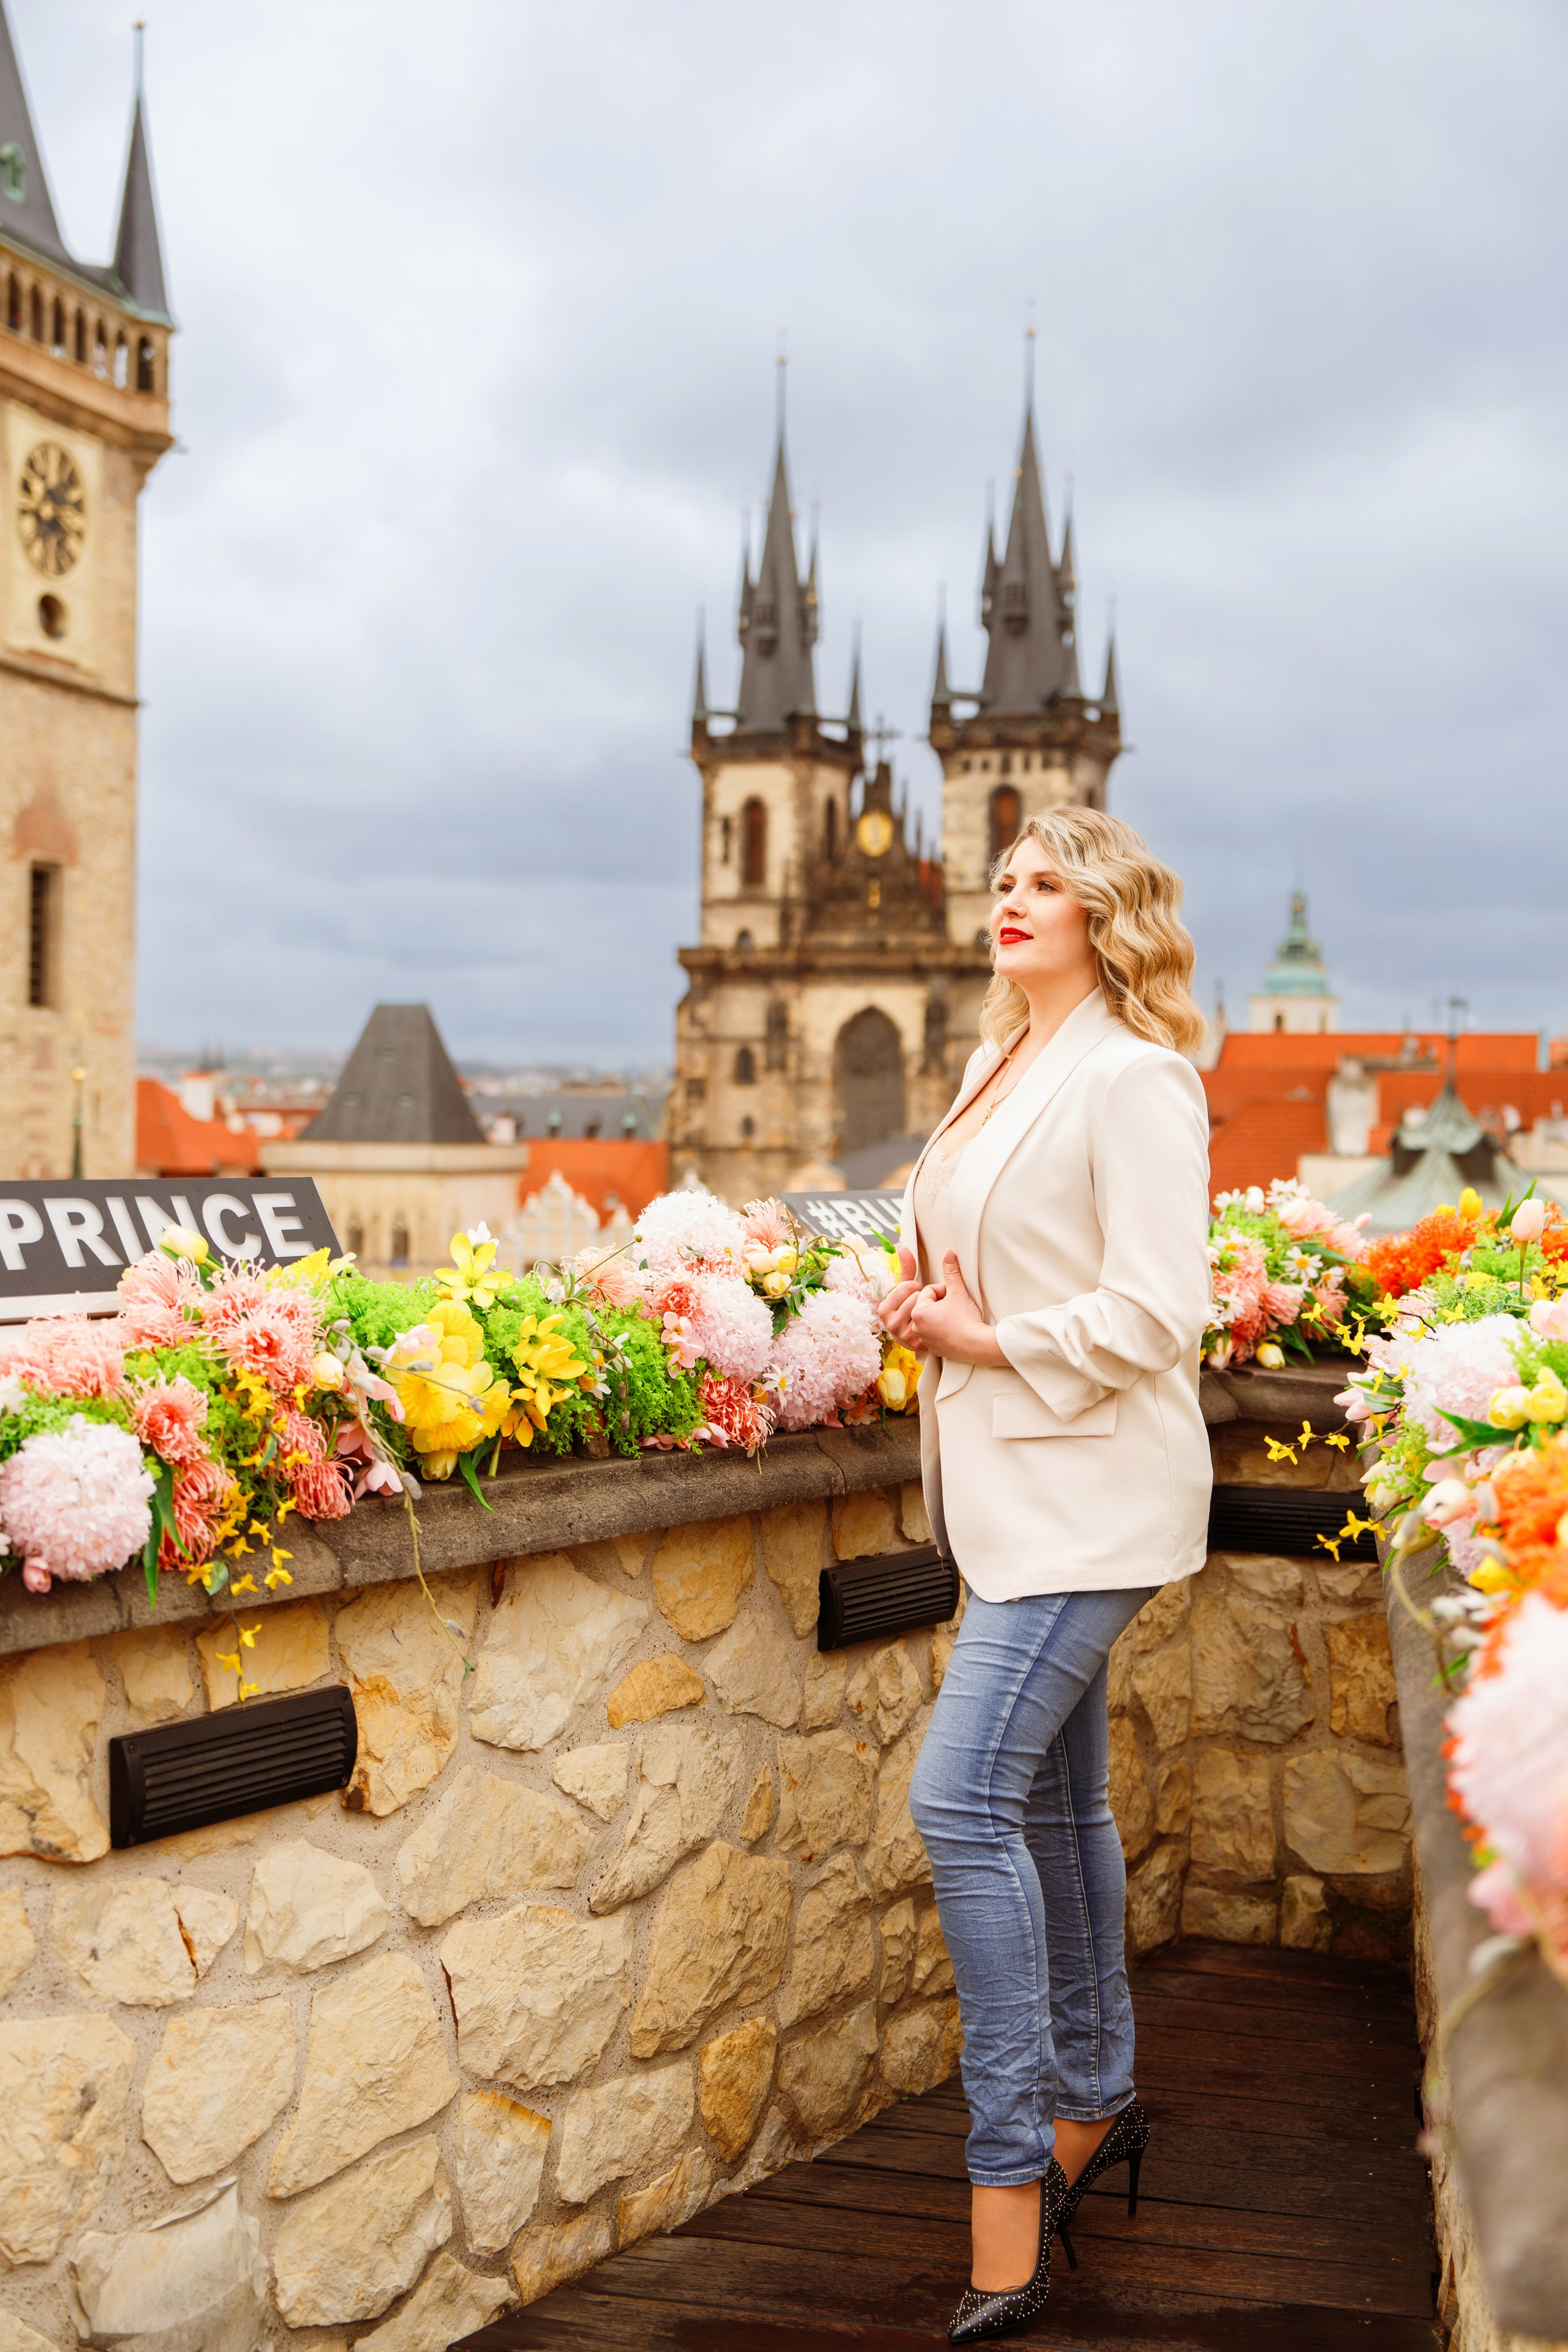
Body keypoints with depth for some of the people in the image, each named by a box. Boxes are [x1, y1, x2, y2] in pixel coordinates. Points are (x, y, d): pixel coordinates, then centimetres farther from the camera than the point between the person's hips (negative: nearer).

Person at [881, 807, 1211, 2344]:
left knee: (965, 1800, -16)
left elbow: (1155, 1313, -20)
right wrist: (921, 1304, 5)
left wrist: (990, 1338, -13)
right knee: (1052, 1803, 18)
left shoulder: (1134, 1080, -14)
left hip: (1090, 1491, -9)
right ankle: (1094, 2105, 35)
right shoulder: (992, 1070, 13)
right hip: (1010, 1483, 9)